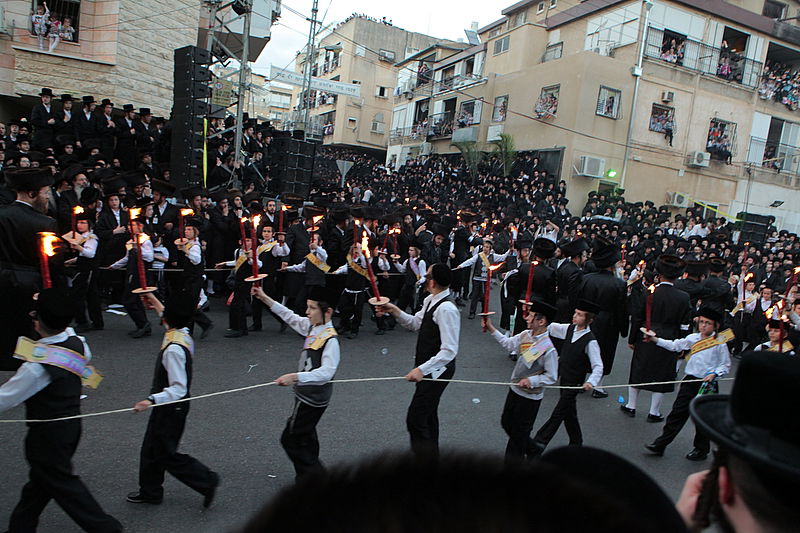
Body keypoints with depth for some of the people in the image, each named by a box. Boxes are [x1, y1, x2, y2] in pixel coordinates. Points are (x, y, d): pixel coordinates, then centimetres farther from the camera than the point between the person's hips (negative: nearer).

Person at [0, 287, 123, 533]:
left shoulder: (37, 367, -30)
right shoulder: (77, 344, -8)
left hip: (47, 435, -8)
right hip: (72, 425, 8)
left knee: (62, 484, 9)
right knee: (39, 480, 23)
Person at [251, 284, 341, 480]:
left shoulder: (330, 339, -25)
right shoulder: (312, 327, 1)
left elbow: (327, 372, -35)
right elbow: (290, 317, 13)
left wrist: (296, 377, -43)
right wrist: (264, 298, 12)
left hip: (313, 399, -9)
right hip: (306, 395, 9)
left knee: (290, 438, 0)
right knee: (305, 438, 23)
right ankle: (308, 476, 41)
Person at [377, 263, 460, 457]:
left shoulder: (446, 309, -27)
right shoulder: (430, 301, 3)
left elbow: (449, 351, -30)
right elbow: (415, 323, 18)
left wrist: (422, 369, -36)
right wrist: (395, 311, 3)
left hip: (438, 370, -10)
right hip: (428, 368, 10)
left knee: (415, 419, -9)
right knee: (428, 414, 25)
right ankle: (431, 452, 45)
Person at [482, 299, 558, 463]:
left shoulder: (548, 349, -26)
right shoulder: (526, 335, -5)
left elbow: (552, 377, -19)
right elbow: (509, 344, 10)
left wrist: (532, 380, -27)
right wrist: (491, 329, 4)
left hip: (530, 397, -8)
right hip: (515, 390, 8)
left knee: (519, 431, 9)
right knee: (506, 422, 23)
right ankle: (532, 449, 45)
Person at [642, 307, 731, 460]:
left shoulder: (720, 343, -7)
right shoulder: (693, 338, 5)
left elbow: (726, 366, -2)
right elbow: (674, 345, 6)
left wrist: (714, 374, -19)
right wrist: (654, 339, -3)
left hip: (707, 384, -4)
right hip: (690, 380, 4)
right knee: (677, 413, 5)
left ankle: (701, 449, 28)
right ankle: (660, 445, 8)